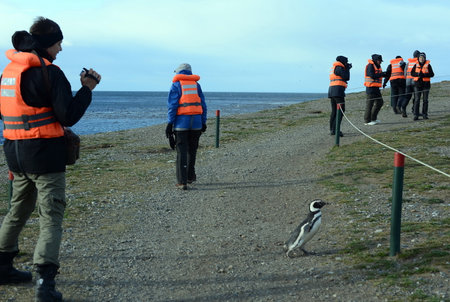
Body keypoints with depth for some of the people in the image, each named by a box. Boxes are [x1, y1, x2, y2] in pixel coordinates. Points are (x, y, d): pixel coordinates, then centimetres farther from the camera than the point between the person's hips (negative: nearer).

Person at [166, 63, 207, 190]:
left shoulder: (176, 84, 0)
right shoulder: (196, 84, 12)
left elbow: (172, 105, -8)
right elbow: (203, 105, 10)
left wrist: (170, 123, -7)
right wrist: (203, 122, 14)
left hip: (181, 122, -3)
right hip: (196, 122, 4)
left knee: (182, 152, -2)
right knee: (192, 150, 18)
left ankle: (182, 182, -5)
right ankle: (190, 176, 27)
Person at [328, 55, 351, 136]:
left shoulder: (333, 67, 22)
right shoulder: (339, 68, -6)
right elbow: (346, 78, -7)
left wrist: (346, 68, 23)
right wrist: (347, 69, 7)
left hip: (331, 90, 10)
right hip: (338, 90, -10)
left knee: (334, 111, 13)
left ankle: (332, 130, 13)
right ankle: (335, 129, -20)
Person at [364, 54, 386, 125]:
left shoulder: (378, 66, 17)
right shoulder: (370, 66, -12)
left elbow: (379, 75, 14)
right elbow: (372, 76, -22)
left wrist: (384, 74, -5)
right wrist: (382, 74, -18)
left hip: (376, 87, 10)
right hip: (371, 87, -10)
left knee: (379, 102, 12)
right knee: (370, 103, -7)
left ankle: (373, 118, 20)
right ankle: (367, 120, -2)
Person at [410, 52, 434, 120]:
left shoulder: (428, 65, 1)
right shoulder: (416, 65, 7)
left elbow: (432, 74, -3)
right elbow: (412, 73, 4)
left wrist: (424, 75, -18)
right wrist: (418, 74, -15)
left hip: (426, 84, -1)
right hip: (417, 84, 1)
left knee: (425, 100, 3)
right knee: (417, 100, -5)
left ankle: (425, 114, 11)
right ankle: (416, 115, -5)